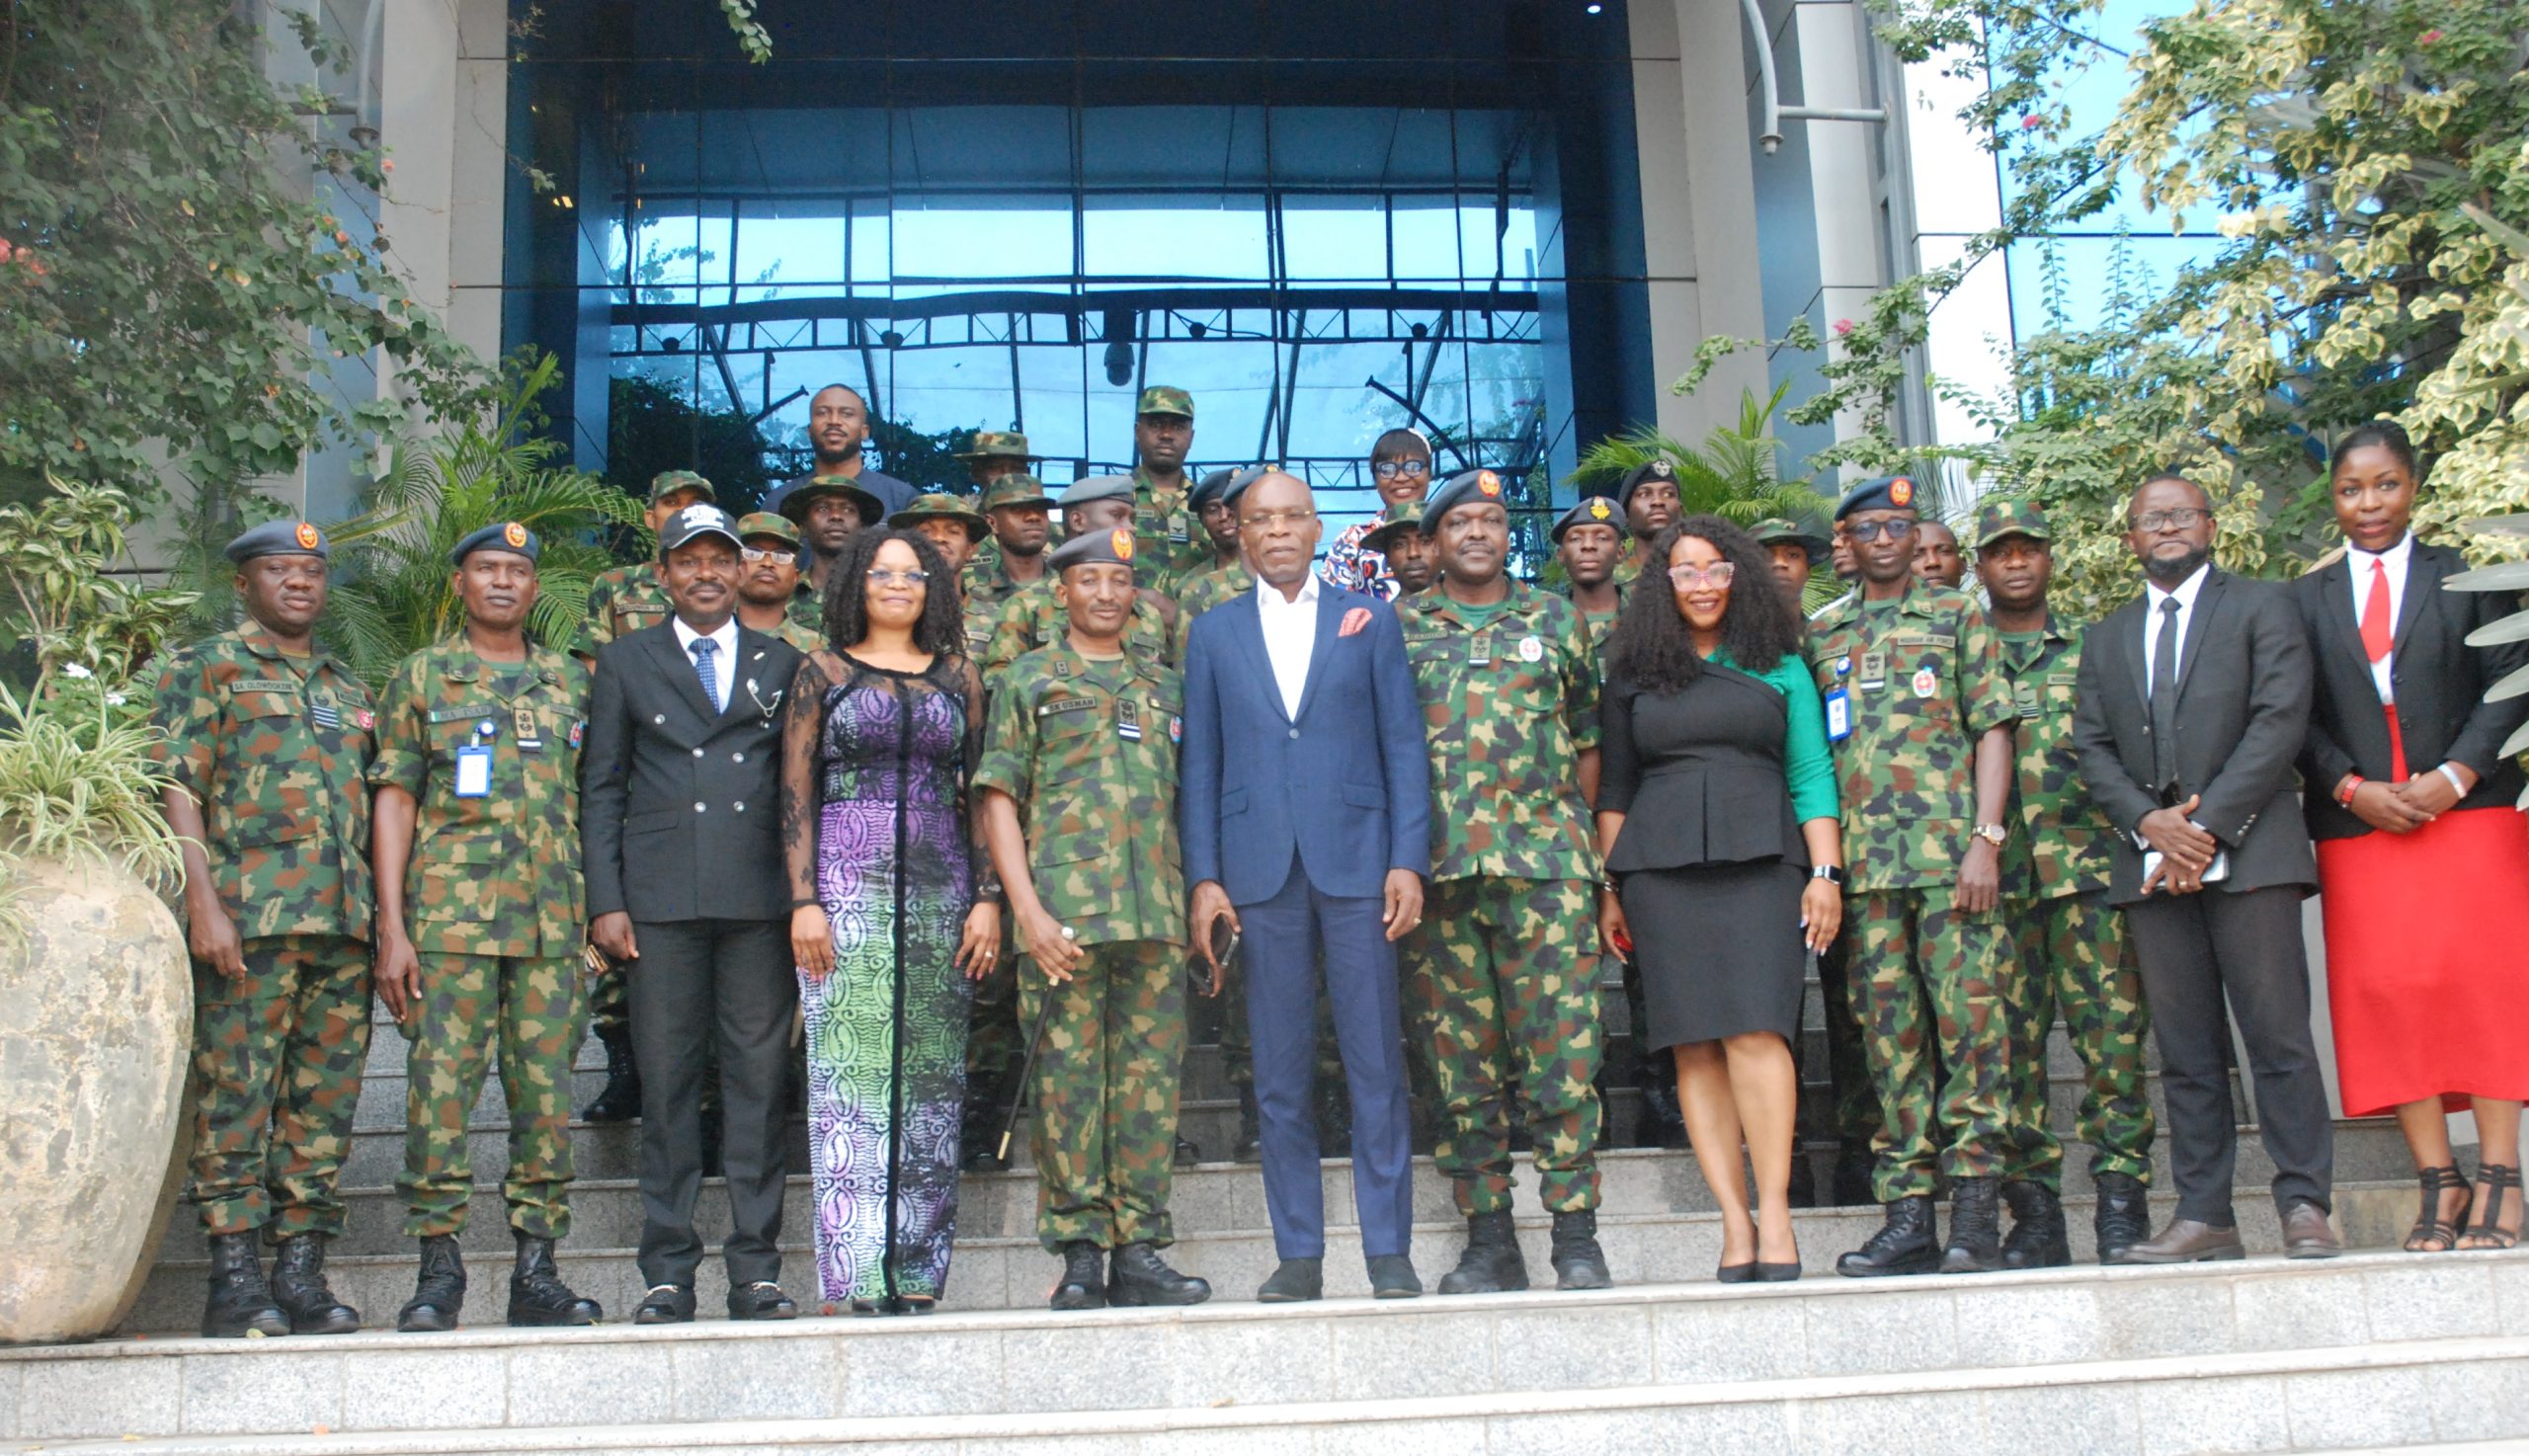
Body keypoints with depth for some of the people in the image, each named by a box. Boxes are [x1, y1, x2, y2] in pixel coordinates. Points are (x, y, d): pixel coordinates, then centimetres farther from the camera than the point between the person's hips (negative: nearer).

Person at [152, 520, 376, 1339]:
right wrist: (203, 903, -14)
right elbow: (177, 787, -3)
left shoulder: (347, 688, 22)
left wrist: (383, 918, 14)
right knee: (237, 1096, -6)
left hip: (344, 926, 5)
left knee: (325, 1102, 4)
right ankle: (235, 1280, -2)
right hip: (248, 923, -5)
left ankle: (301, 1273, 8)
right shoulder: (207, 670, 6)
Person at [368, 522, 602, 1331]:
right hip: (450, 917, -2)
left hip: (553, 924, 2)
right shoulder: (421, 677, 9)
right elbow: (394, 801, 4)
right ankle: (438, 1270, 3)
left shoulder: (571, 681, 16)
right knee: (441, 1088, -5)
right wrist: (392, 928, -5)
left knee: (547, 1095, 2)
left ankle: (537, 1271, 9)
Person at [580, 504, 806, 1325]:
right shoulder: (625, 663, 13)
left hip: (761, 902, 1)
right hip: (659, 903, 0)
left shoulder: (783, 664, 15)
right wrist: (605, 903, 0)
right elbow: (599, 790, 9)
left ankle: (756, 1268, 6)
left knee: (760, 1079, -1)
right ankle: (668, 1272, 7)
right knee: (666, 1082, 0)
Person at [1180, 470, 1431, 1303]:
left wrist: (1409, 859, -4)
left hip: (1356, 862, -1)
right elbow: (1200, 762, 10)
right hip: (1261, 873, 1)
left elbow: (1403, 744, 6)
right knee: (1280, 1072, 4)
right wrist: (1204, 878, 1)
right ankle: (1298, 1254, 12)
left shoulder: (1368, 619, 9)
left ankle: (1389, 1251, 7)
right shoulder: (1214, 633, 12)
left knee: (1376, 1064, 0)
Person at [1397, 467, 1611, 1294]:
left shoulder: (1556, 622, 13)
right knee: (1461, 1060, 3)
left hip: (1543, 863, -1)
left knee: (1561, 1048, -6)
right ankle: (1488, 1241, 10)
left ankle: (1576, 1237, -1)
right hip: (1437, 872, 1)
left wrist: (1579, 836, 7)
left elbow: (1587, 740, 15)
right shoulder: (1400, 627, 12)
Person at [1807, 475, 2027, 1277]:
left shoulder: (1957, 617, 9)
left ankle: (1975, 1210, -2)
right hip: (1863, 864, 3)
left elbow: (1993, 730, 3)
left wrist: (1986, 841, -9)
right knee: (1890, 1035, 3)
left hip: (1950, 855, -3)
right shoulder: (1822, 635, 17)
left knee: (1968, 1020, -7)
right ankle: (1907, 1214, 6)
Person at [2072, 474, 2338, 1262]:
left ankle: (2304, 1204, -1)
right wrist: (2147, 821, -6)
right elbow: (2092, 746, 13)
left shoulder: (2261, 606, 8)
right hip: (2152, 862, 4)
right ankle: (2204, 1214, 5)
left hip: (2249, 849, -4)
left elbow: (2281, 719, -4)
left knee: (2278, 1035, -6)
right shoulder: (2106, 637, 21)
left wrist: (2207, 824, -12)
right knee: (2185, 1050, 3)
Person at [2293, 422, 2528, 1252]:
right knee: (2387, 992, -5)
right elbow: (2297, 717, 7)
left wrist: (2453, 777, -10)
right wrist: (2351, 788, -8)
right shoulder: (2305, 601, 12)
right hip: (2358, 825, 1)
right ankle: (2437, 1182, -1)